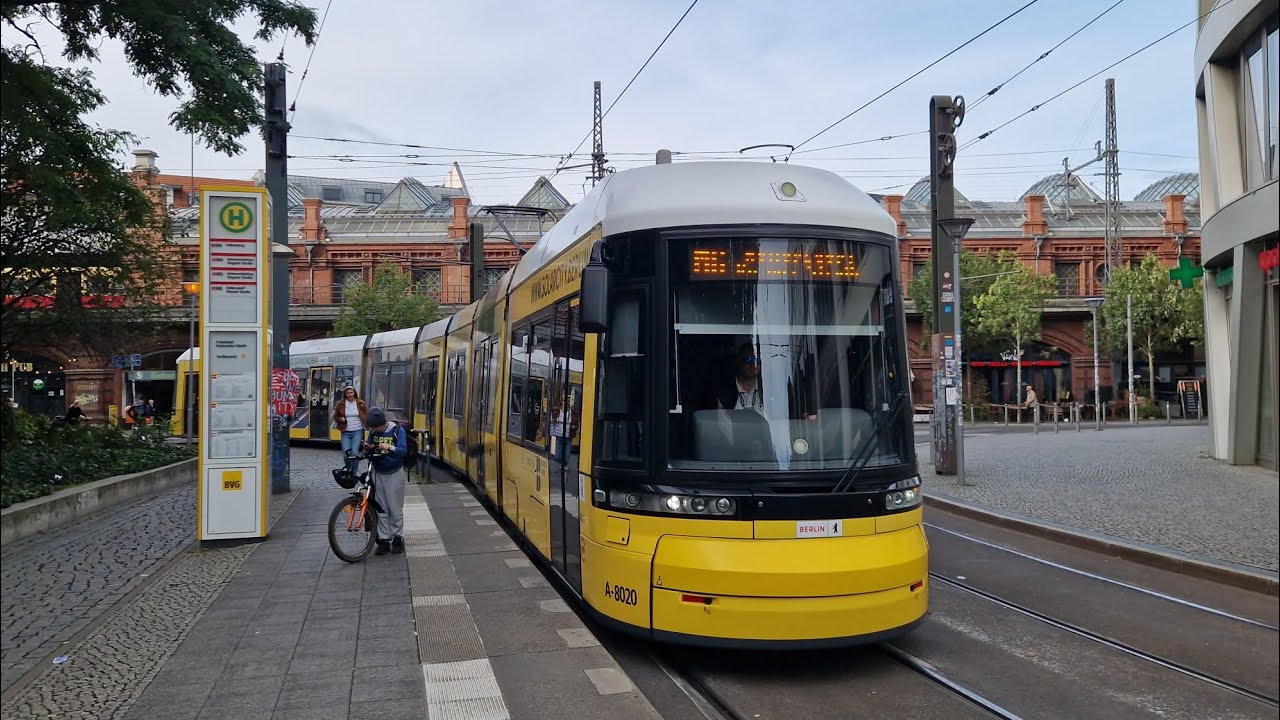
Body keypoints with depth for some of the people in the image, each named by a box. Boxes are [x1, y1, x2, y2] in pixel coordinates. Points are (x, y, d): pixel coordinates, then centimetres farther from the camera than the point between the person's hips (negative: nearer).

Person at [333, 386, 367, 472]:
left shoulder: (360, 403, 0)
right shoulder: (341, 404, 2)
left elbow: (366, 416, 6)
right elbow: (336, 417, 12)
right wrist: (340, 419, -9)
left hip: (358, 431, -1)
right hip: (346, 432, 1)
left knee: (354, 453, -13)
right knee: (346, 454, -5)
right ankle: (348, 470, 24)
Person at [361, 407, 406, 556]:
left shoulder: (398, 430, -13)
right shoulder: (373, 432, 0)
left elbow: (404, 450, -22)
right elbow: (369, 447, 12)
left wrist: (390, 447, -41)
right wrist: (367, 447, -12)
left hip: (394, 474, -4)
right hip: (378, 474, 4)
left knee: (395, 509, 2)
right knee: (382, 509, 7)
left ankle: (398, 538, 15)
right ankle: (384, 540, 13)